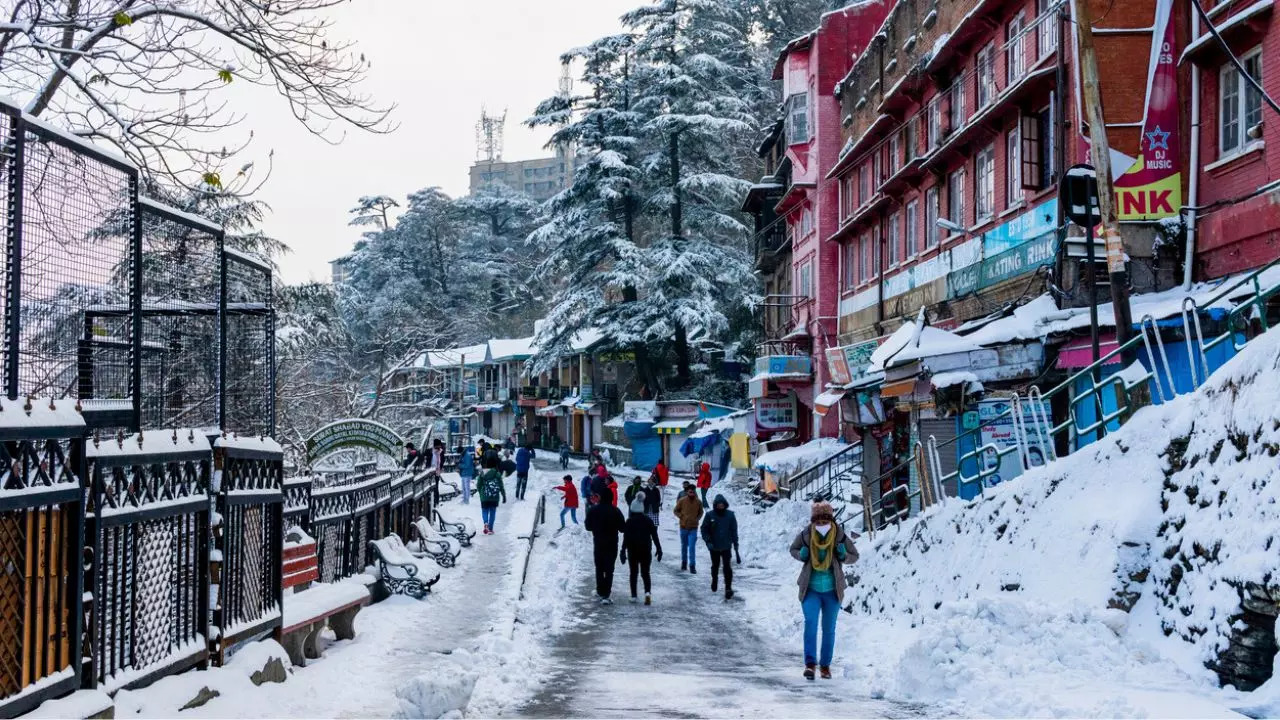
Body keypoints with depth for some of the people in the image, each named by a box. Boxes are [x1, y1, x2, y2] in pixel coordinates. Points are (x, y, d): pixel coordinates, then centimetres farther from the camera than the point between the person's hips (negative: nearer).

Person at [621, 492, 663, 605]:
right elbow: (655, 536, 1)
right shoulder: (648, 520, 1)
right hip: (645, 550, 1)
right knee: (645, 572, 7)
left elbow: (625, 538, -9)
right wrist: (659, 549, 7)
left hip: (633, 550, -1)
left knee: (633, 573, 11)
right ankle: (647, 592, -16)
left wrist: (623, 552, -7)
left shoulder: (629, 521, -6)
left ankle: (633, 596, 11)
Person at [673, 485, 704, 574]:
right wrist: (682, 516, -12)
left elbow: (700, 512, 12)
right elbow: (676, 511, 3)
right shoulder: (682, 501, -7)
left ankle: (692, 566, -7)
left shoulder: (698, 502, -4)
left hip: (693, 528, -1)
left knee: (692, 547, -9)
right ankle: (684, 562, 34)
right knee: (684, 546, 16)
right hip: (683, 527, 1)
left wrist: (697, 519, -5)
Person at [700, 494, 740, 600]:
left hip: (726, 546, -1)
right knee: (715, 566, 19)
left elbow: (734, 531, 1)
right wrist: (708, 541, -15)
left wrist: (736, 545, 2)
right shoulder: (710, 515, -8)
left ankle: (728, 588, -9)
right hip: (714, 547, 1)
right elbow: (704, 529, -2)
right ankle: (714, 579, 46)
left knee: (727, 567, -12)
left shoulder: (730, 515, -6)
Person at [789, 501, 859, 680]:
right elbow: (793, 549, 10)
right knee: (810, 622, -18)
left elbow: (855, 556, 4)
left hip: (832, 590, 1)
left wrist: (843, 555, -18)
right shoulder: (805, 535, -9)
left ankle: (825, 665, 23)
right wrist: (801, 554, -13)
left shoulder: (841, 536, -9)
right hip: (810, 589, -1)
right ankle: (810, 663, -19)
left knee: (829, 628, 9)